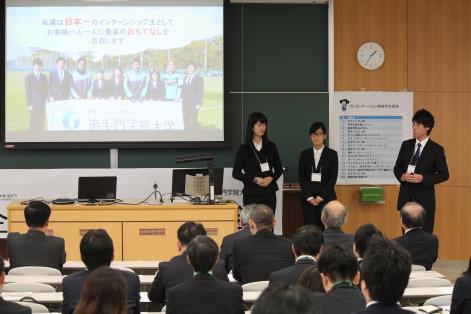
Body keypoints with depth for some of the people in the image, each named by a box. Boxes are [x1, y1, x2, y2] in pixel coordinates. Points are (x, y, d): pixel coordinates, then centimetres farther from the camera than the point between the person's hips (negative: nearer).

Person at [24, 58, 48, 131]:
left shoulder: (44, 77, 13)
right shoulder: (28, 77, -1)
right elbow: (27, 92, -3)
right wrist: (29, 104, -9)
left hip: (42, 103, 4)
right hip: (34, 103, -4)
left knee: (41, 123, 3)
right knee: (33, 123, -6)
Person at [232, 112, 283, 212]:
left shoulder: (271, 147, 8)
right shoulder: (244, 149, -1)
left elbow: (279, 169, 15)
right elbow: (236, 173, 0)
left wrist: (271, 178, -5)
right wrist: (254, 179, -11)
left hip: (269, 193, 3)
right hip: (252, 194, -3)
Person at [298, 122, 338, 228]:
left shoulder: (332, 154, 1)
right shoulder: (305, 154, 8)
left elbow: (333, 178, -4)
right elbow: (301, 178, 4)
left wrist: (321, 197, -10)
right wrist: (309, 197, -6)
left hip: (326, 198, -2)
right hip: (308, 199, 2)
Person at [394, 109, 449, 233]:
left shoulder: (436, 149, -6)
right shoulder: (406, 145, 7)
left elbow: (444, 174, -5)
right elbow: (397, 167, 13)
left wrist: (423, 178, -18)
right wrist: (402, 176, -10)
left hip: (424, 198, -4)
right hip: (406, 196, 4)